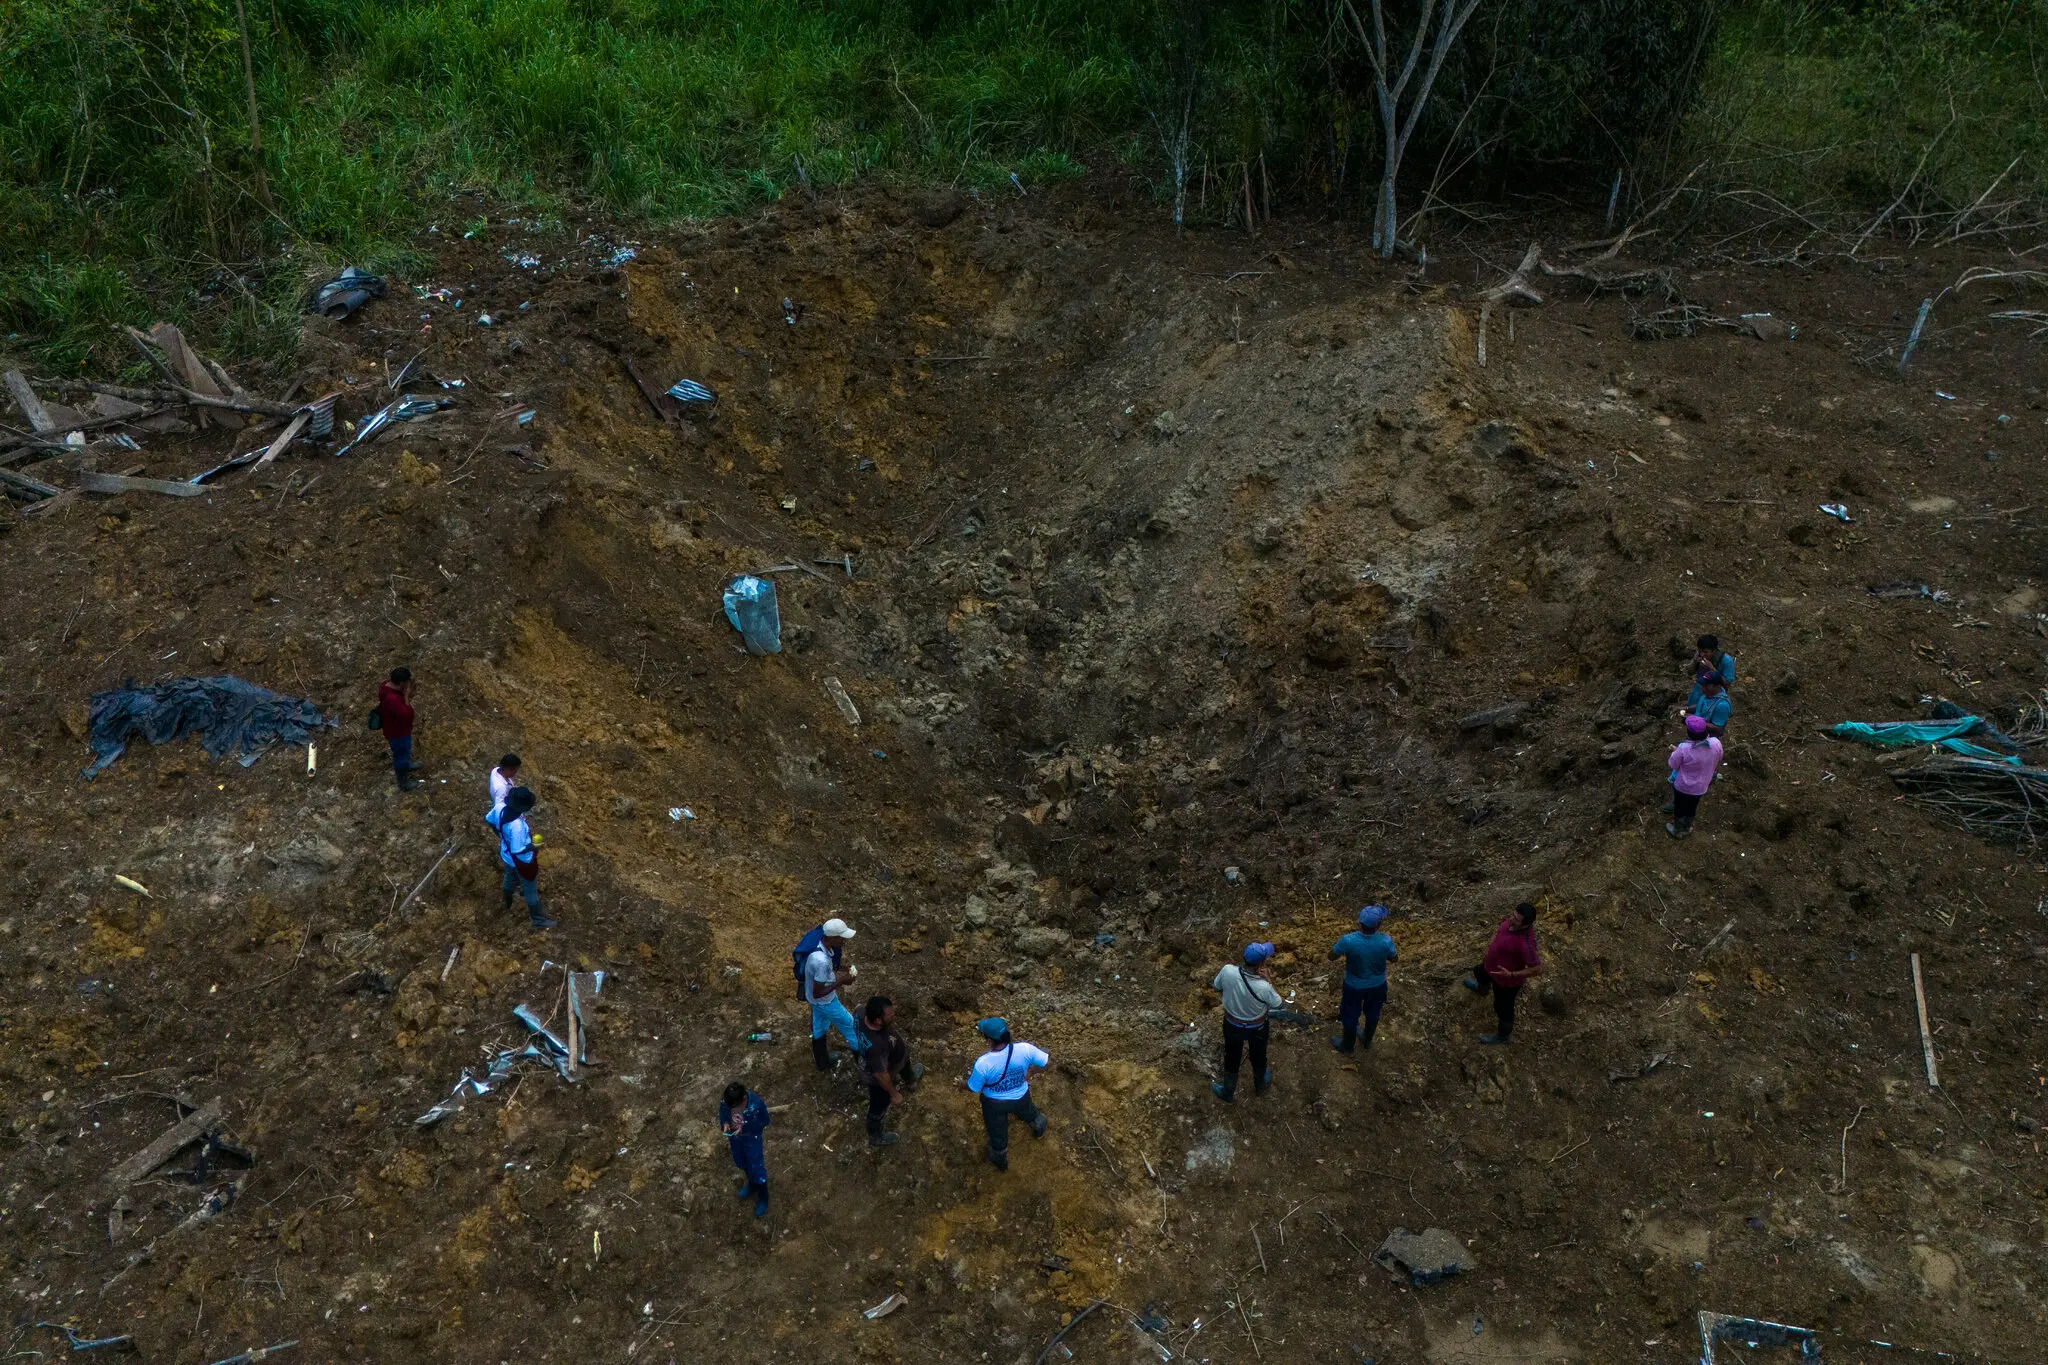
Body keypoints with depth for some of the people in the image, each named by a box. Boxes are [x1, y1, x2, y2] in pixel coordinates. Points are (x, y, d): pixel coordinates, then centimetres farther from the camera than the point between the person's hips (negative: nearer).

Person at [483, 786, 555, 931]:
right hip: (521, 860, -8)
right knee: (530, 889, 14)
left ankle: (508, 904, 65)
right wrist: (532, 846, -18)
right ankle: (538, 920, 33)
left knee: (510, 878, 36)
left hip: (507, 856, 8)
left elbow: (488, 820, 1)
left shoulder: (501, 808, -21)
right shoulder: (517, 826, -43)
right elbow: (517, 850, -35)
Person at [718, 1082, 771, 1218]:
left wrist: (744, 1127, -30)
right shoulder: (725, 1103, -26)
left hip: (753, 1138, -4)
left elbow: (764, 1122, -19)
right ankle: (751, 1183, 57)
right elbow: (723, 1117, -5)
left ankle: (762, 1198, 36)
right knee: (742, 1164, 27)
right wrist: (725, 1124, -27)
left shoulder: (757, 1103, -36)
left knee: (757, 1169, 11)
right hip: (736, 1138, 4)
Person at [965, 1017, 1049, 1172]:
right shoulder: (1024, 1049, -33)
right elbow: (1048, 1062, -17)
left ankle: (1000, 1162, 56)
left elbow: (973, 1088, -20)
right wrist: (1031, 1070, 1)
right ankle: (1039, 1130, 71)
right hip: (1021, 1098, 2)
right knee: (1029, 1113, 38)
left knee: (997, 1133, 28)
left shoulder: (983, 1063, -38)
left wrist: (969, 1076, 3)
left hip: (994, 1103, -2)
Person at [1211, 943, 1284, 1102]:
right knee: (1258, 1058, 29)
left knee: (1231, 1059, 27)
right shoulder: (1263, 988, -38)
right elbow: (1281, 1005, -17)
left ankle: (1228, 1093, 49)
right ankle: (1260, 1086, 57)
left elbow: (1216, 985, -7)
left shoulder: (1228, 971, -31)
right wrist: (1268, 981, -13)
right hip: (1257, 1028, -2)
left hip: (1232, 1025, 2)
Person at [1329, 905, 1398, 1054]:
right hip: (1377, 984, 2)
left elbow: (1331, 955, -15)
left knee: (1351, 1015, 25)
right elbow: (1394, 958, -8)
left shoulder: (1348, 941, -35)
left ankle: (1347, 1045, 47)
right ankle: (1367, 1041, 54)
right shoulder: (1386, 941, -32)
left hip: (1354, 986, -1)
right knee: (1372, 1013, 30)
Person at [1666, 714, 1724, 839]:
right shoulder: (1716, 744, -25)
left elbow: (1672, 764, -19)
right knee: (1692, 806, 30)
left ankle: (1677, 831, 47)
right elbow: (1717, 764, -5)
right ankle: (1687, 827, 54)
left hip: (1683, 786, -3)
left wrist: (1675, 751, -4)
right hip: (1701, 787, 3)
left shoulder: (1684, 749, -37)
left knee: (1679, 807, 24)